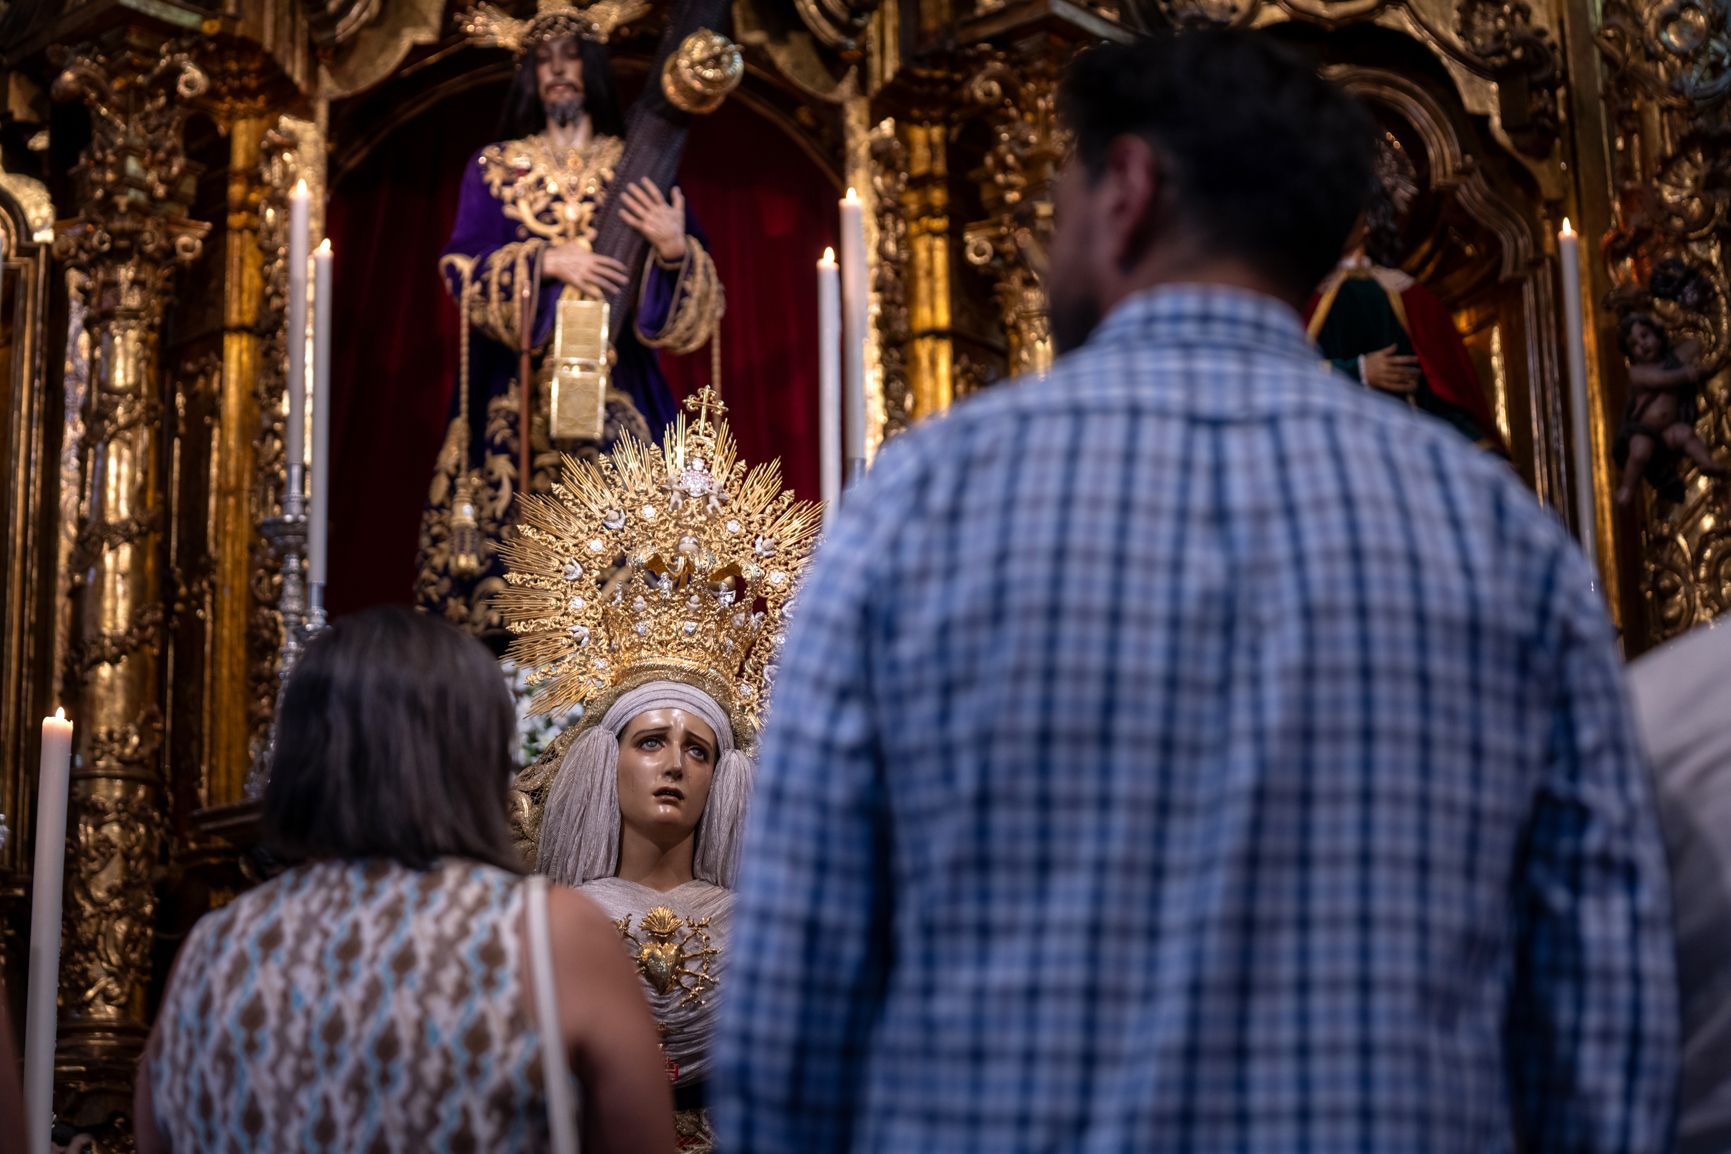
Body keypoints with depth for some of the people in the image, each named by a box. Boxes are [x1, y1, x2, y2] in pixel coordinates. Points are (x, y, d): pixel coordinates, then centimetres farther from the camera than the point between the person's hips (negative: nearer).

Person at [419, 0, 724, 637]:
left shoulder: (639, 169, 11)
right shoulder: (494, 168, 12)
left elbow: (694, 300, 5)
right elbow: (463, 269, -1)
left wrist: (676, 248, -16)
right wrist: (546, 261, -14)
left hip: (615, 390, 0)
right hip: (516, 394, 0)